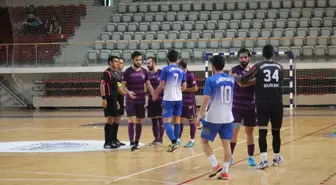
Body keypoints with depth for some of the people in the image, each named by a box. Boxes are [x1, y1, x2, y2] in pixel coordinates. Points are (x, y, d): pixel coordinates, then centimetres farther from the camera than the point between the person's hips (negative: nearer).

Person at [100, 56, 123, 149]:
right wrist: (104, 98, -24)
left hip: (114, 99, 9)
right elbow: (102, 85, -17)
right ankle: (107, 143, -6)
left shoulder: (115, 74, 18)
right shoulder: (107, 73, -10)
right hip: (109, 100, -9)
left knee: (114, 120, 11)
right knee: (109, 120, -9)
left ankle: (113, 141, 17)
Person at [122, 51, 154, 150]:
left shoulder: (144, 72, 4)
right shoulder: (128, 72, -6)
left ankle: (137, 141, 18)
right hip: (130, 100, -3)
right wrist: (129, 92, -24)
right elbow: (123, 86, -3)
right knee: (131, 121, -10)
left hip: (141, 100, 3)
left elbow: (148, 85, 6)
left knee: (139, 121, 8)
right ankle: (132, 142, -11)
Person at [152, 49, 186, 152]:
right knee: (176, 120, 14)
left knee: (166, 121, -5)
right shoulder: (181, 71, 6)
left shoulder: (165, 69, -9)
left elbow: (161, 85, -10)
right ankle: (175, 142, 20)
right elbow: (184, 87, 10)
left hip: (168, 99, -5)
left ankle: (173, 142, -20)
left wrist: (155, 94, 8)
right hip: (178, 99, 5)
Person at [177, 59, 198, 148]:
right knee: (180, 120, 9)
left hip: (190, 102, -7)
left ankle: (192, 140, 8)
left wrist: (184, 89, -16)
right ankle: (178, 139, 16)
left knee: (192, 120, 2)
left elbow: (195, 88, -17)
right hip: (181, 101, 7)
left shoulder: (190, 75, -15)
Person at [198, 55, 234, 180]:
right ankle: (225, 171, 4)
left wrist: (201, 113, -5)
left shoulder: (211, 80, -11)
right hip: (228, 117, 5)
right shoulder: (231, 79, 6)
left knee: (204, 141, 9)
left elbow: (206, 99, -15)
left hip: (213, 117, -5)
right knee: (226, 143, 6)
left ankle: (215, 165, -3)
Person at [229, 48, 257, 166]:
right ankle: (230, 156, 0)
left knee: (249, 132, 9)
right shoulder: (234, 70, -8)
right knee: (234, 130, -10)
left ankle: (251, 157, 18)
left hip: (250, 107, 4)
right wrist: (255, 80, -29)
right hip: (236, 107, -4)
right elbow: (241, 83, -24)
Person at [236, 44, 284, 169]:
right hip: (277, 104, 3)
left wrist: (234, 77, 14)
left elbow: (243, 81, -7)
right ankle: (276, 157, 29)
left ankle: (264, 159, -17)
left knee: (262, 132, -5)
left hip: (263, 104, -3)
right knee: (276, 131, 15)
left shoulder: (258, 67, -3)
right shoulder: (280, 67, 8)